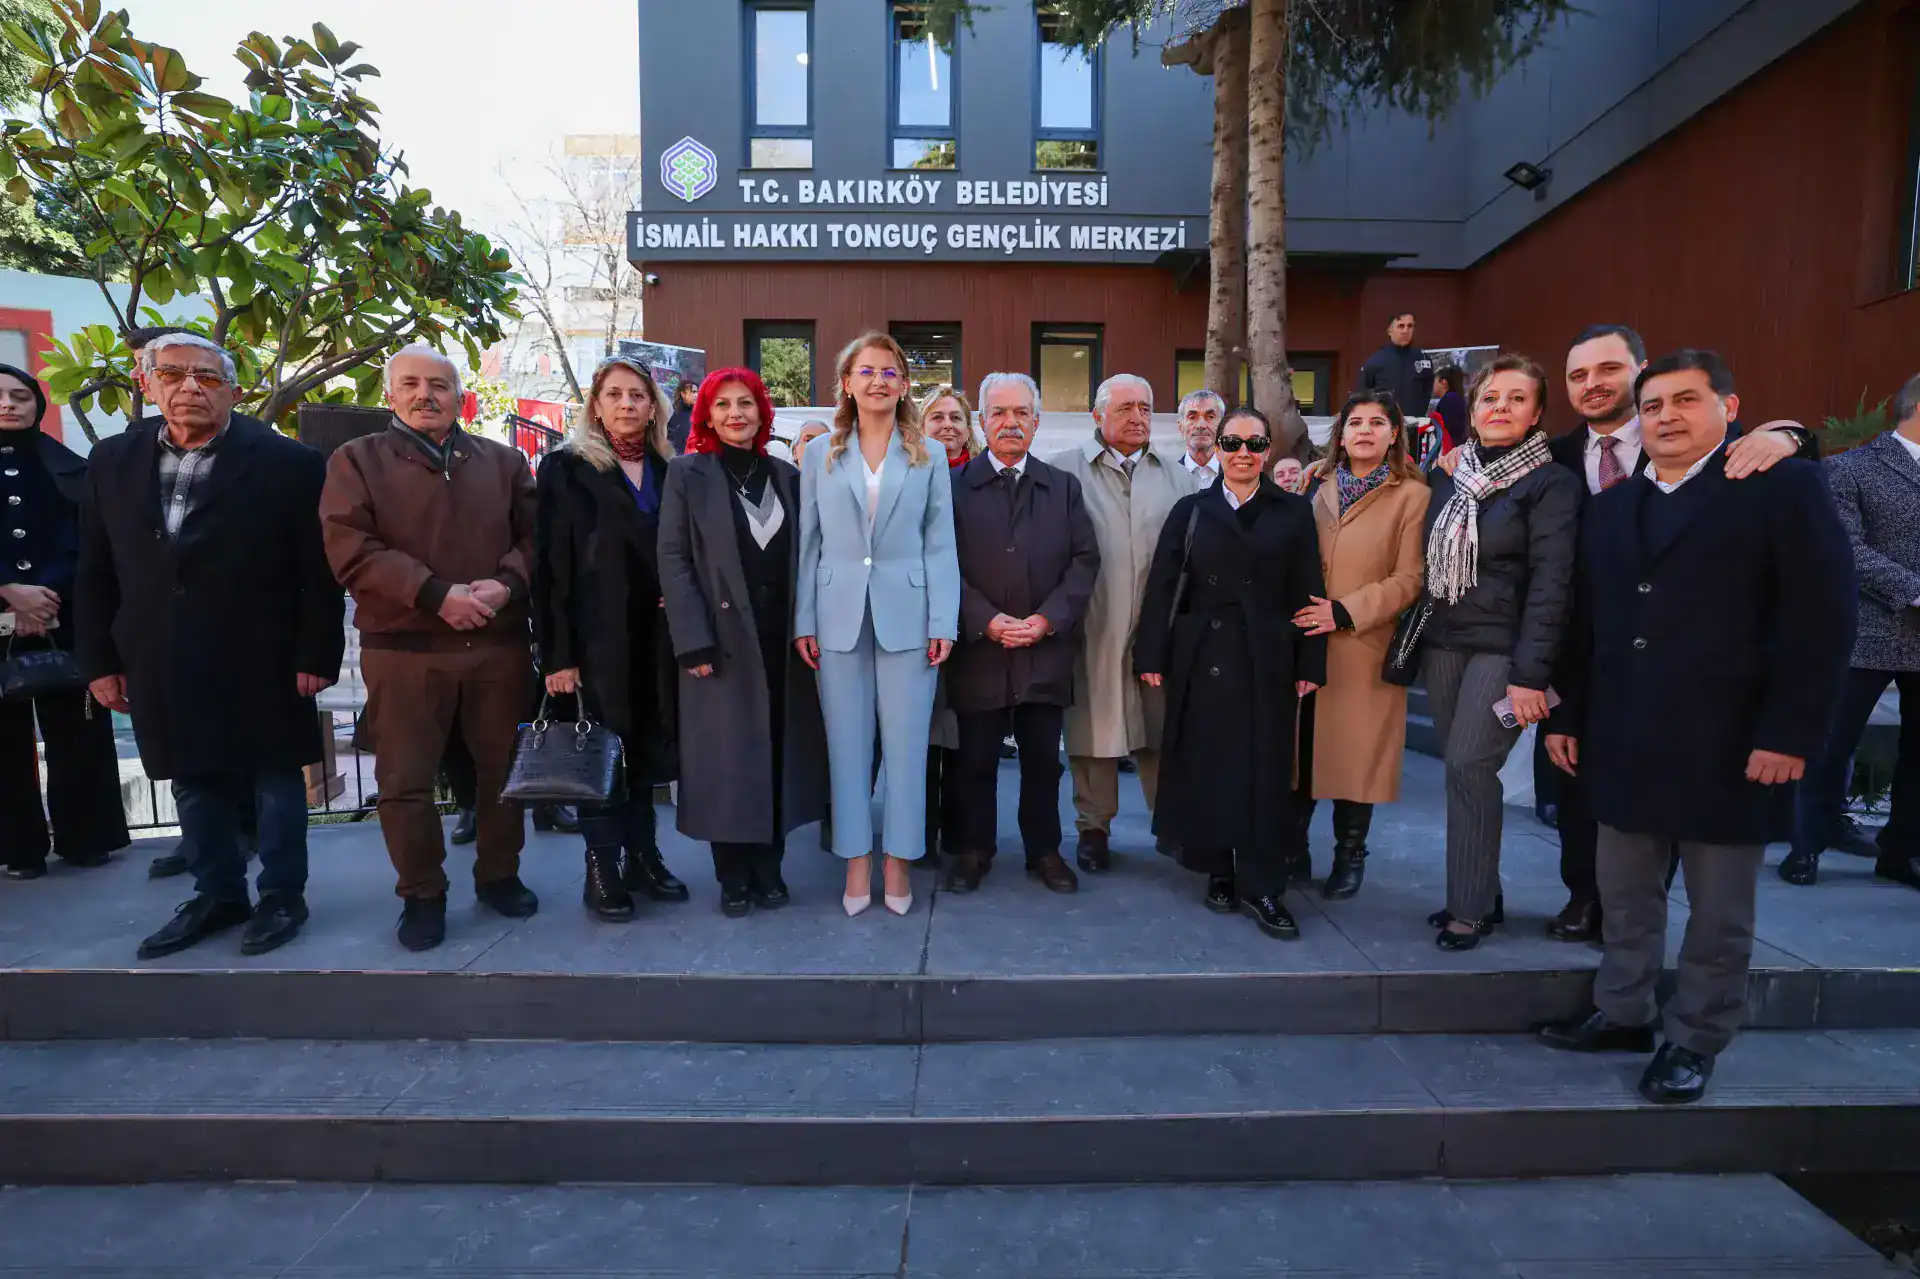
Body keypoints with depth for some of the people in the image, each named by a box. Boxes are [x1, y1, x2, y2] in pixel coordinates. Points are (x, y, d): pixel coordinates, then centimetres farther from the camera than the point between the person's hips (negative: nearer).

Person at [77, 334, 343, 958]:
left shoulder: (288, 463, -7)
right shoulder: (112, 461, 7)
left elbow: (319, 571, -8)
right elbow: (96, 573, 10)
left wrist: (316, 655, -11)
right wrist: (100, 660, 7)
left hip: (261, 668, -4)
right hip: (163, 670, 5)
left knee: (276, 782, 8)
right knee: (196, 787, 16)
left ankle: (283, 896, 23)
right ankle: (218, 896, 31)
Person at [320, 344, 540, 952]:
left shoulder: (504, 461, 12)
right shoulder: (357, 460, 4)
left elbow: (534, 535, 6)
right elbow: (351, 550, -8)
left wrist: (507, 584, -14)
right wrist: (437, 595, -17)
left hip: (500, 644, 2)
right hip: (403, 649, -2)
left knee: (503, 769, 11)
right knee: (405, 781, 4)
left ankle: (499, 875, 28)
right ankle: (422, 895, 21)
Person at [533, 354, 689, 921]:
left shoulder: (670, 471, 11)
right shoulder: (566, 468, -1)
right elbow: (551, 566, -6)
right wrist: (557, 653, -12)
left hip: (655, 639, 4)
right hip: (597, 639, -4)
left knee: (645, 751, 11)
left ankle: (642, 857, 23)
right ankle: (602, 868, 15)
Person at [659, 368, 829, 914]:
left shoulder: (788, 476, 12)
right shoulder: (687, 474, 2)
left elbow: (804, 559, 10)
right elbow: (673, 561, -5)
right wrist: (694, 641, -14)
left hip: (783, 641, 3)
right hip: (722, 640, -3)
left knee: (779, 753, 7)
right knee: (726, 760, 2)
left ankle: (767, 868, 20)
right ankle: (733, 877, 16)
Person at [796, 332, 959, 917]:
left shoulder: (927, 458, 6)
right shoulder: (821, 457, 8)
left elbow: (940, 545, 2)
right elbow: (809, 544, 6)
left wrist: (943, 623, -5)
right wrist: (804, 621, 0)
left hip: (906, 617, -1)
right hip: (839, 617, 1)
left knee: (906, 744, 4)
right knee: (847, 744, 6)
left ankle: (898, 862, 17)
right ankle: (857, 862, 18)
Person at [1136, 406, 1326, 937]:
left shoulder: (1293, 512, 7)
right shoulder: (1191, 510, 7)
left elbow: (1308, 592, 3)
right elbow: (1162, 587, 2)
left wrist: (1310, 664, -3)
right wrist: (1152, 656, -4)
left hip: (1268, 662, 0)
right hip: (1201, 658, 1)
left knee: (1265, 769, 2)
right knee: (1205, 767, 6)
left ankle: (1261, 886, 11)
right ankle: (1218, 869, 21)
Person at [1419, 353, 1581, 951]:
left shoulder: (1552, 484, -6)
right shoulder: (1449, 479, 11)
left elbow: (1550, 584, -12)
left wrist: (1530, 674, -18)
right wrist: (1411, 645, 8)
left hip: (1501, 649, -5)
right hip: (1443, 644, 5)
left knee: (1470, 767, -9)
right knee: (1462, 768, 8)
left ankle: (1470, 908, 4)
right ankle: (1482, 893, 22)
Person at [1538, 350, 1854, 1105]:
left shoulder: (1785, 487, -3)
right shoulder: (1611, 507, 13)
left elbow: (1822, 620, -9)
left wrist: (1790, 734, -15)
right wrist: (1566, 716, 9)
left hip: (1727, 746, -5)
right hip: (1623, 744, 5)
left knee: (1717, 912, 9)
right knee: (1625, 898, 15)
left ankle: (1695, 1041, 24)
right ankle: (1623, 1014, 31)